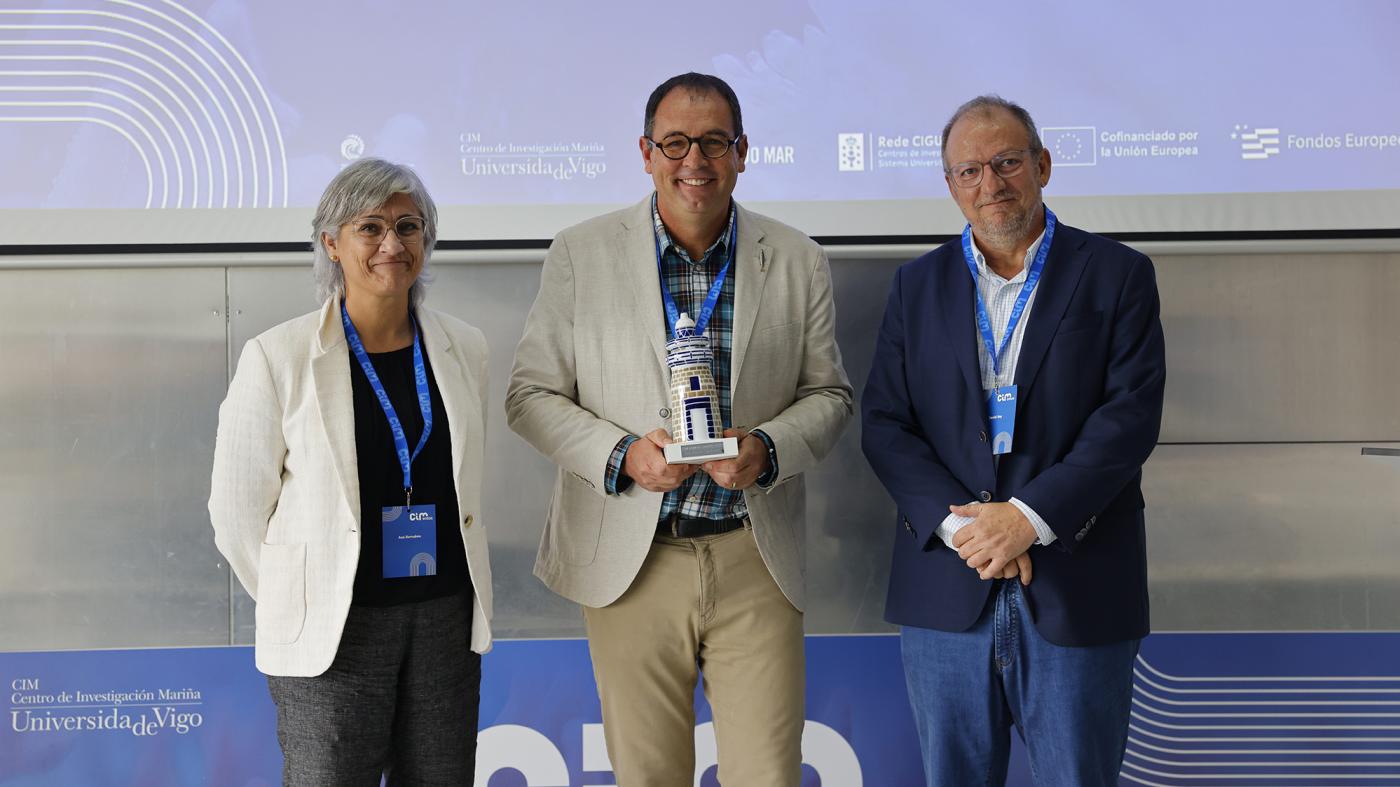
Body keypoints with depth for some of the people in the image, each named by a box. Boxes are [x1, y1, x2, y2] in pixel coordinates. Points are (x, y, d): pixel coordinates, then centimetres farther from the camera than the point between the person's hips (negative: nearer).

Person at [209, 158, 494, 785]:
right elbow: (238, 510, -2)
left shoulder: (464, 348, 5)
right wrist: (300, 603, 4)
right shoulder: (278, 357, -8)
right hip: (331, 635, -4)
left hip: (448, 625, 4)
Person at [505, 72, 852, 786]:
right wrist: (622, 455, -15)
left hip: (756, 563, 1)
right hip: (630, 561, 0)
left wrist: (767, 449, -12)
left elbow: (828, 394, 9)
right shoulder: (580, 256, 0)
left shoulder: (798, 263, 4)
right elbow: (531, 395, 2)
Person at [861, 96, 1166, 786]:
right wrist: (958, 525, -12)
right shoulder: (917, 286, 10)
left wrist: (1027, 516, -17)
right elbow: (883, 424, 3)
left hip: (1077, 592, -2)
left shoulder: (1118, 275, 3)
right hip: (946, 590, 2)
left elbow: (1130, 414, -7)